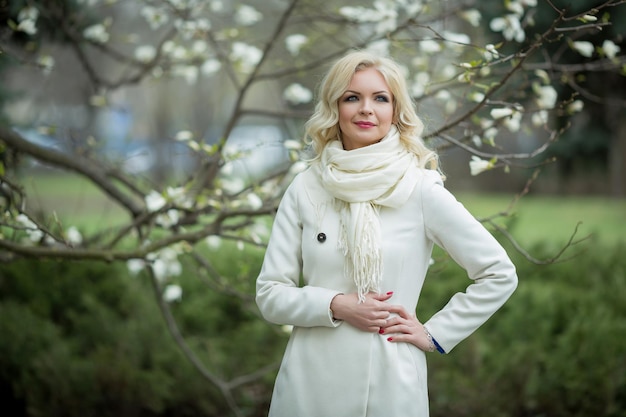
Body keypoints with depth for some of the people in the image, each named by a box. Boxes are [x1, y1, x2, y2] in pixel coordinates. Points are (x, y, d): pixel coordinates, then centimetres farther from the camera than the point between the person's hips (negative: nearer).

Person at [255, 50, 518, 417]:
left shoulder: (421, 189, -5)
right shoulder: (305, 188, 1)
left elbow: (500, 274, 0)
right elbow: (270, 295, 2)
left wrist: (435, 334, -2)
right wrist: (336, 306, -13)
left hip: (389, 387, -2)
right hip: (309, 386, 2)